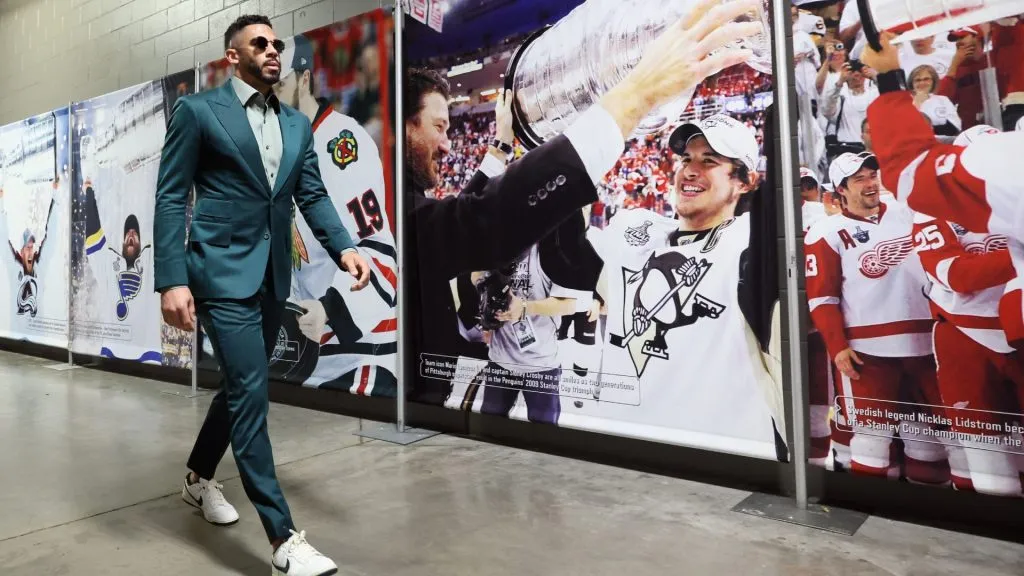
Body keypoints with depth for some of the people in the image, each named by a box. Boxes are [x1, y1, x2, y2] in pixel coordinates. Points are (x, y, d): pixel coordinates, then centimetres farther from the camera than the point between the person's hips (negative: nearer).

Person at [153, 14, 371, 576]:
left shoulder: (297, 123, 13)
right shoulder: (197, 110, -2)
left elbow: (313, 196, 8)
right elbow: (171, 198, -5)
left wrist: (344, 248, -11)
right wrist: (171, 280, -14)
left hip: (273, 275, 6)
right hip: (223, 271, -6)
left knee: (240, 386, 17)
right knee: (250, 393, -11)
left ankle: (199, 478, 42)